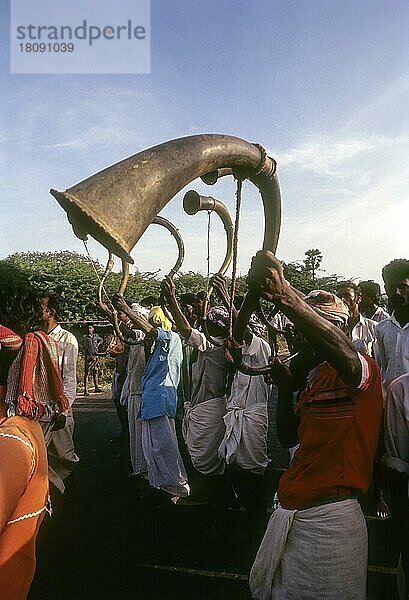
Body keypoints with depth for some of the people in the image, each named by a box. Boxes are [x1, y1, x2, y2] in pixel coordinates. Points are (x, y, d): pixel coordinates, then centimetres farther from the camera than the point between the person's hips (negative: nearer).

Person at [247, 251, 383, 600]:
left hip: (330, 518, -8)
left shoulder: (361, 370, -11)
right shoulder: (311, 375, 13)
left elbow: (341, 349, -38)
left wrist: (285, 296, -53)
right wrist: (285, 387, 1)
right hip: (290, 510, 8)